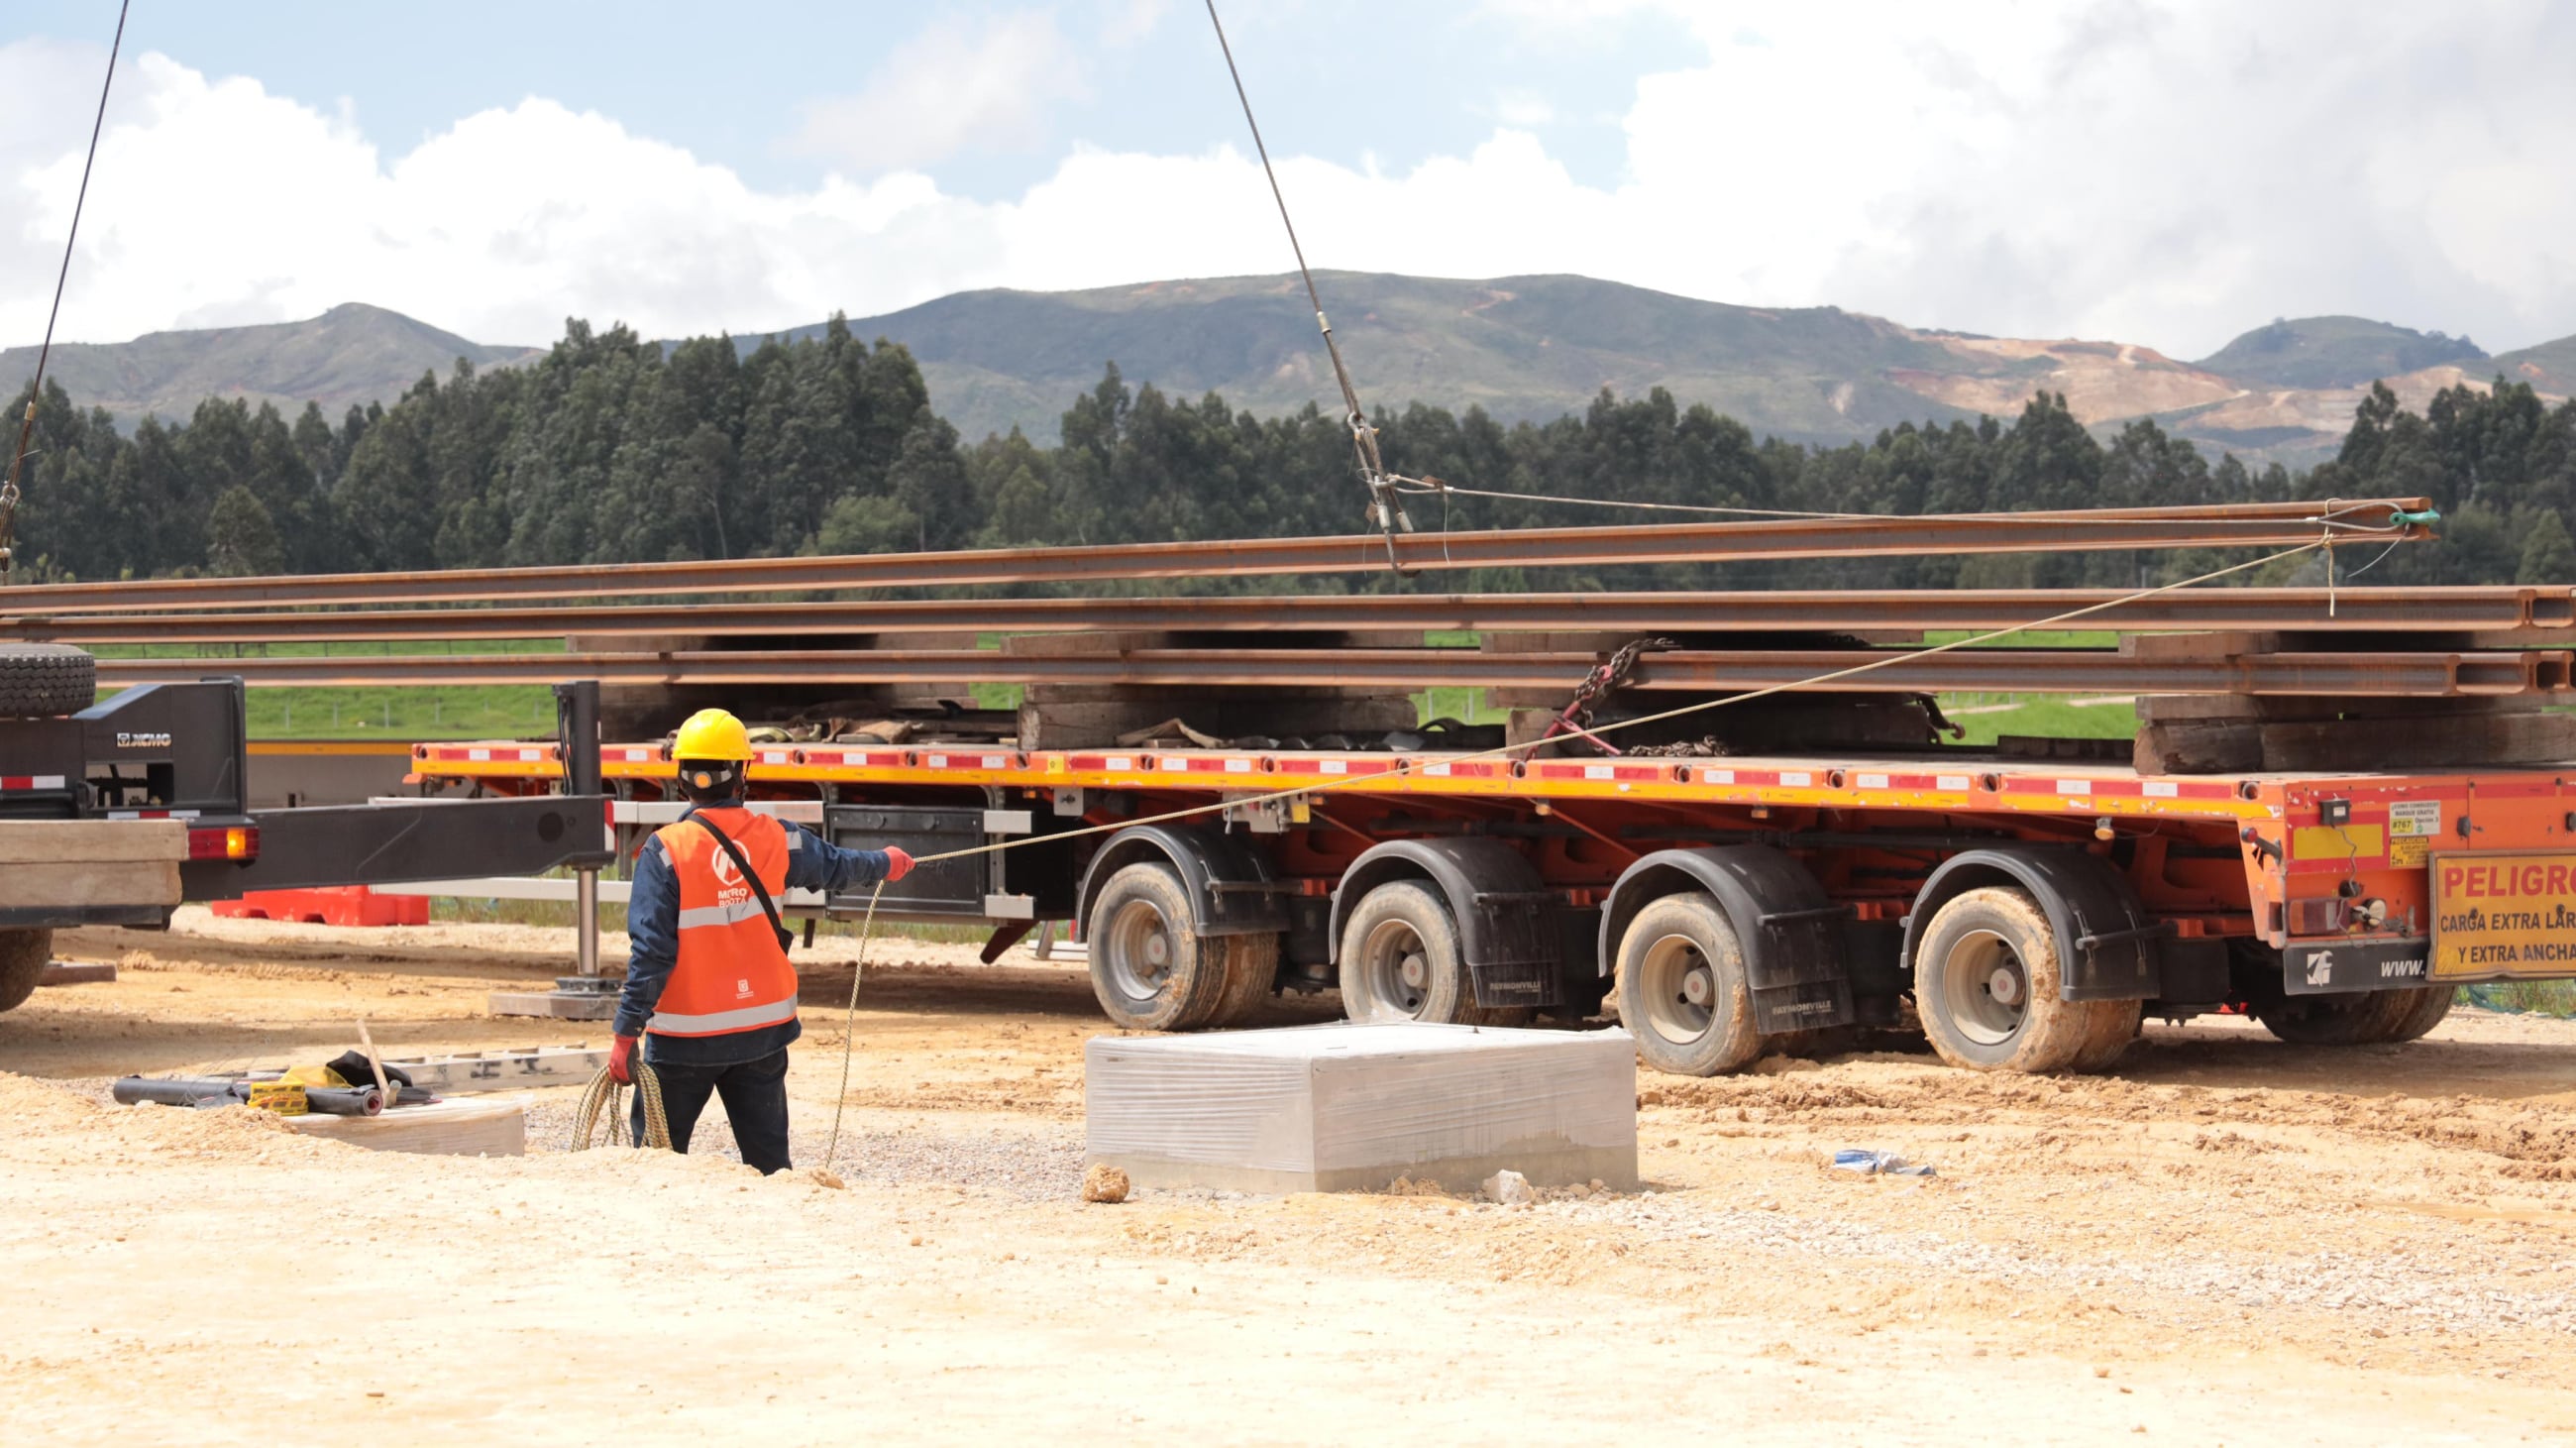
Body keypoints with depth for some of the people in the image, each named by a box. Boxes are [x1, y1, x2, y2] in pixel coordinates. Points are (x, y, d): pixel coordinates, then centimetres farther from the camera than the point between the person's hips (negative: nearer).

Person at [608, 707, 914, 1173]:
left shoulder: (667, 850, -14)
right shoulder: (776, 840, -1)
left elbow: (651, 951, -17)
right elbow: (836, 865, 20)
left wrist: (626, 1034, -13)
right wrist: (885, 864, 41)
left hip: (687, 1034, -4)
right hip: (762, 1029, 4)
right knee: (769, 1160, 10)